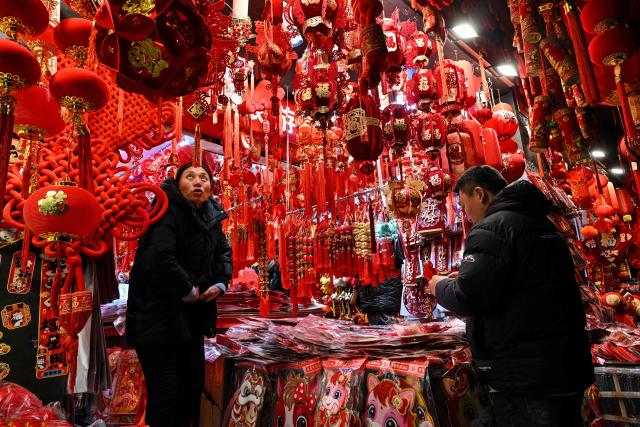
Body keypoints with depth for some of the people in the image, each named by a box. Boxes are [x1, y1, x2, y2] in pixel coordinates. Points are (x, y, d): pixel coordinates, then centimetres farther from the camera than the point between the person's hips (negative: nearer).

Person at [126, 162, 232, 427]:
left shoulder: (210, 217, 5)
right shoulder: (167, 211, -17)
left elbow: (223, 251, 21)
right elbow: (159, 259, -32)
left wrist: (221, 282, 4)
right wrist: (189, 291, -20)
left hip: (192, 316, 7)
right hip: (157, 314, -7)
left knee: (193, 386, 16)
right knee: (165, 393, -2)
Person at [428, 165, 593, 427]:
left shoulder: (491, 227, -16)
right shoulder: (543, 224, 14)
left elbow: (469, 299, -25)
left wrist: (440, 286, -3)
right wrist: (464, 278, 19)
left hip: (525, 376, -9)